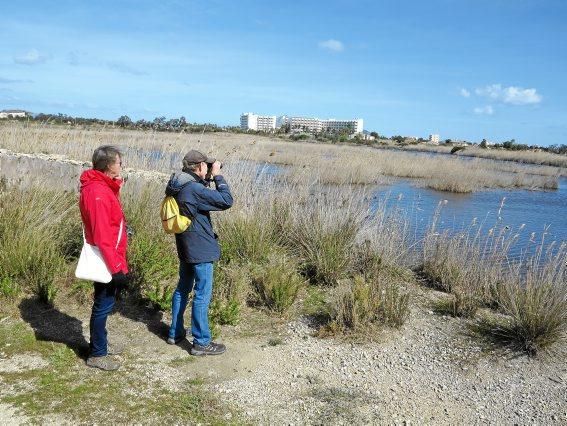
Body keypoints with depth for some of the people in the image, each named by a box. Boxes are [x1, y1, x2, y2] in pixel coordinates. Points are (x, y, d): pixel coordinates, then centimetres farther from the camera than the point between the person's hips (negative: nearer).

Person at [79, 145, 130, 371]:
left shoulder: (103, 187, 9)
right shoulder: (97, 192, -23)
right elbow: (102, 236, -25)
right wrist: (116, 267, -24)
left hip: (109, 258, 10)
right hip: (106, 261, -10)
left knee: (105, 303, 20)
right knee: (104, 305, 3)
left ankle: (100, 344, 36)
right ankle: (97, 354, 18)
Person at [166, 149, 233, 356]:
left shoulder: (178, 186, 4)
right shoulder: (194, 189, -24)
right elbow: (226, 201, -23)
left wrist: (207, 180, 4)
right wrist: (217, 176, -13)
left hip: (185, 247, 10)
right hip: (200, 249, -9)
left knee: (182, 289, 20)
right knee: (202, 295, -1)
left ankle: (175, 333, 32)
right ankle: (201, 342, 8)